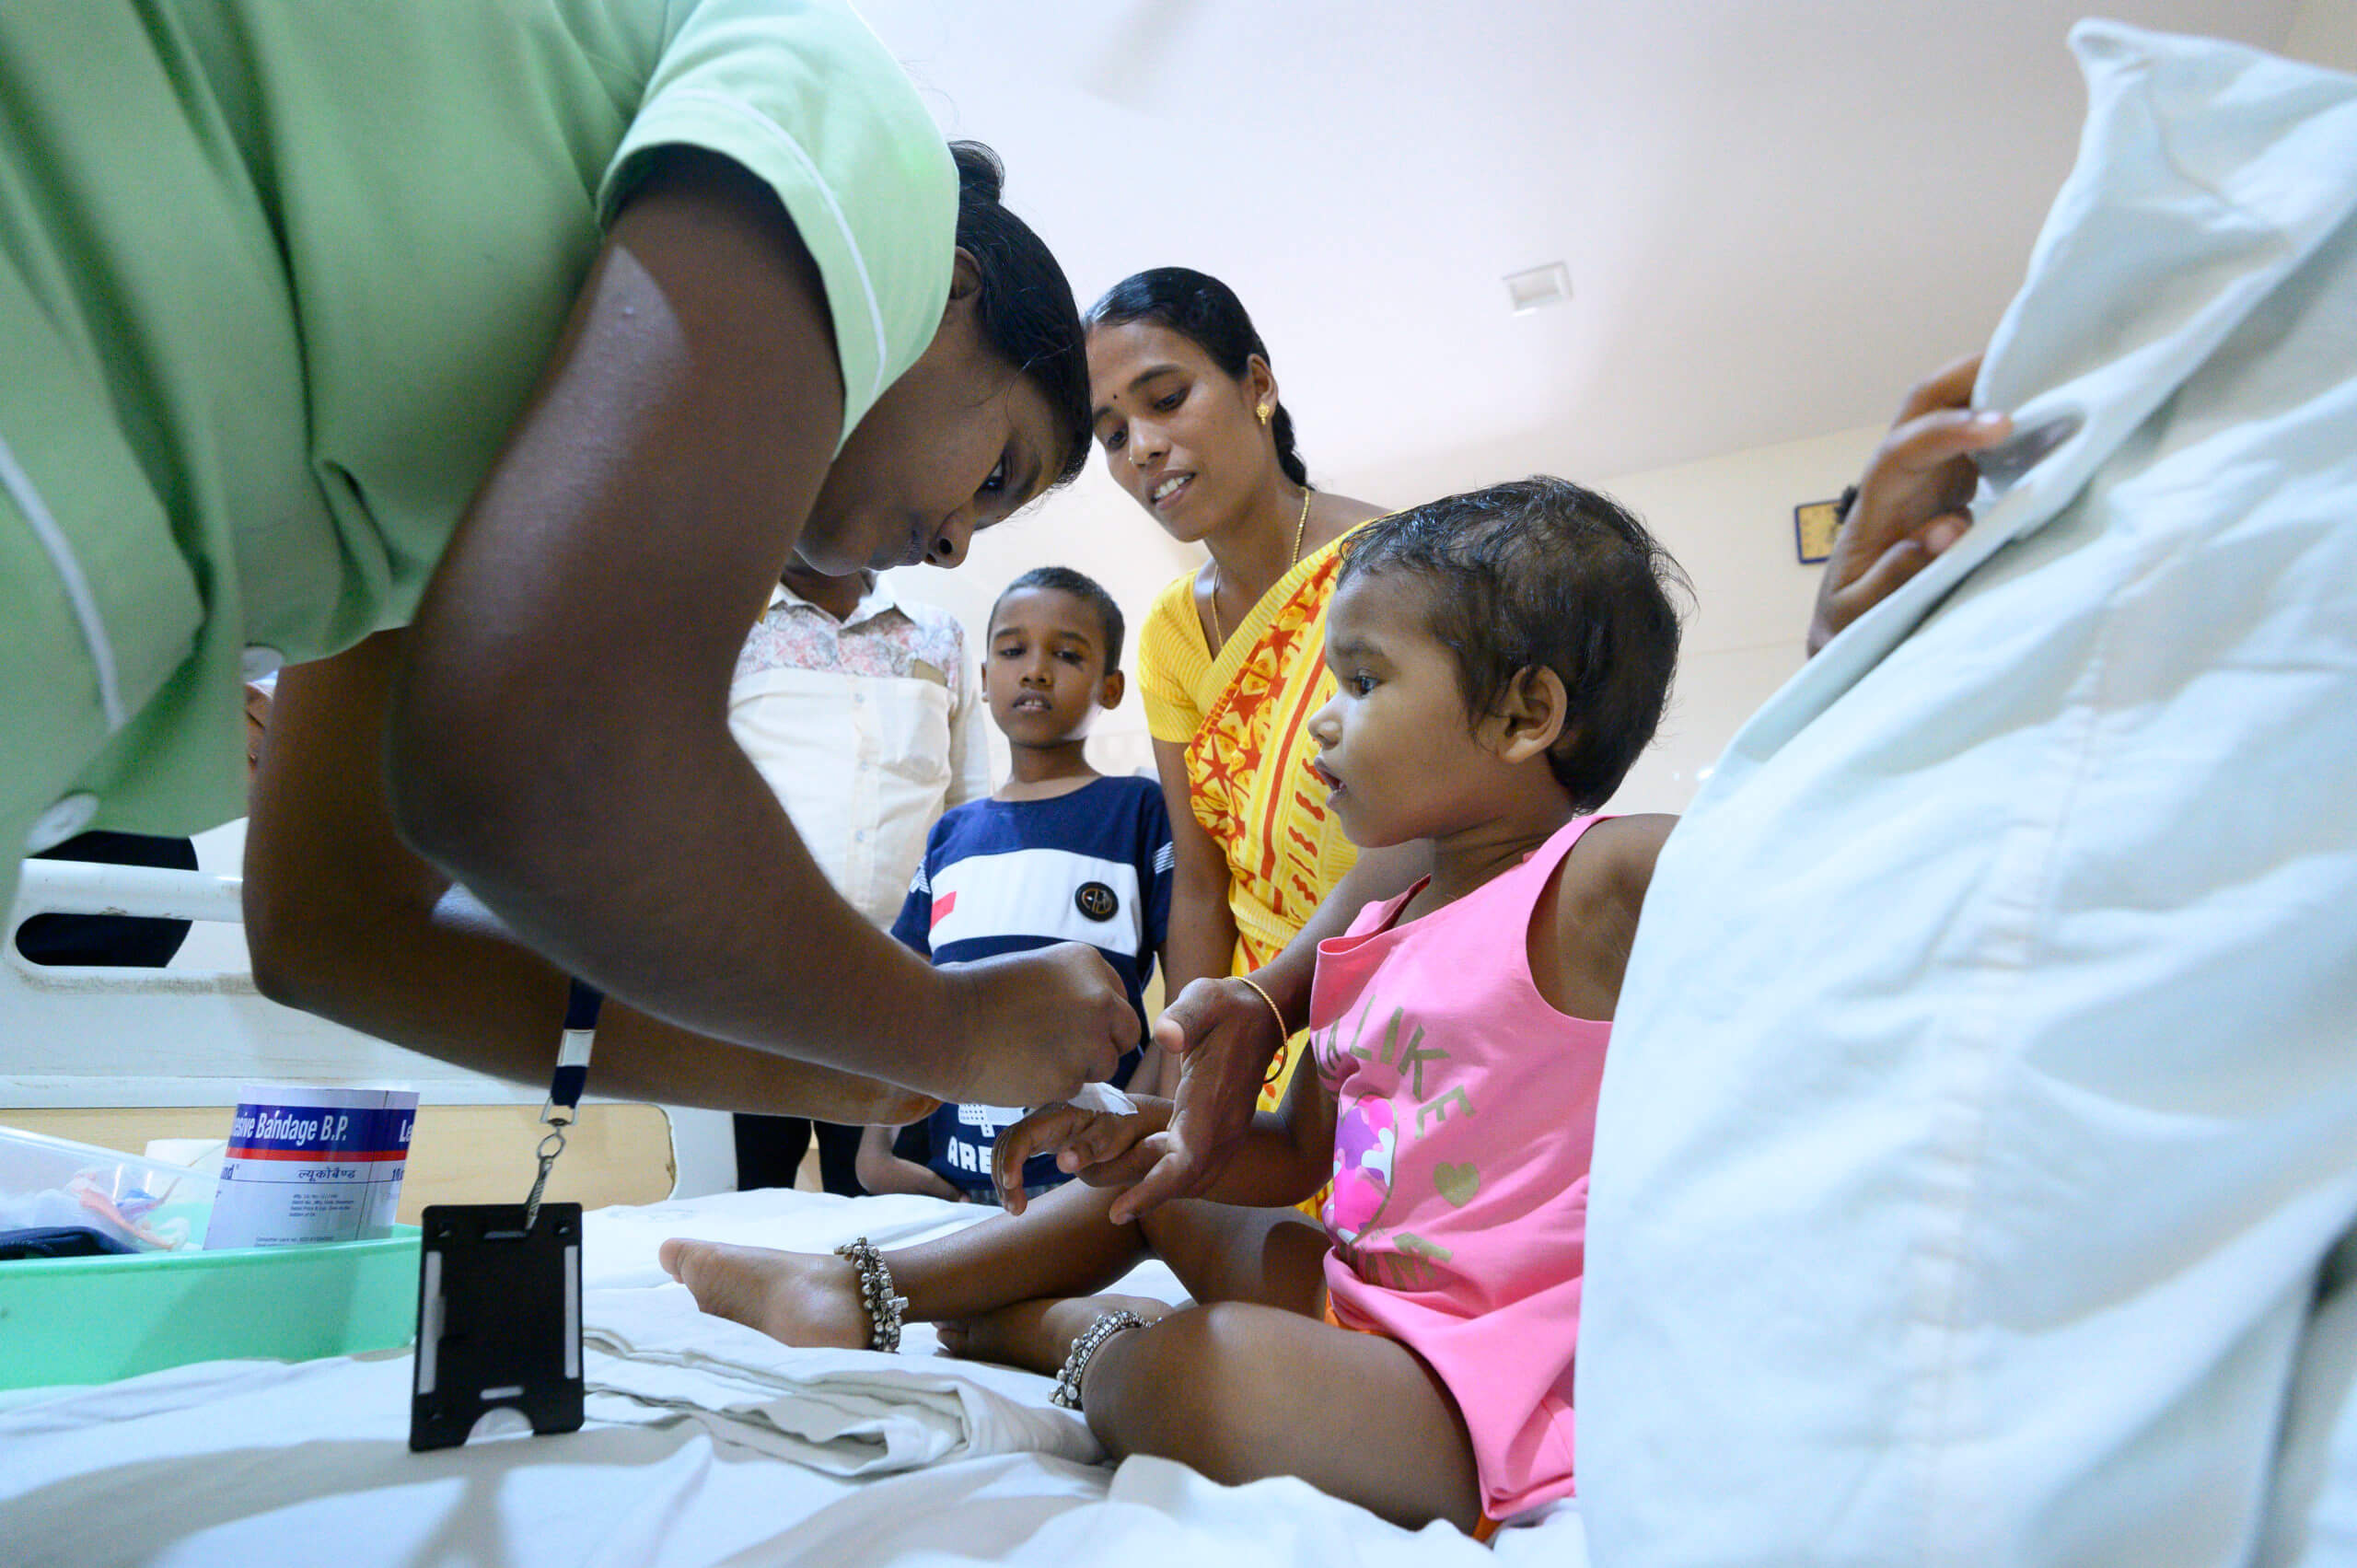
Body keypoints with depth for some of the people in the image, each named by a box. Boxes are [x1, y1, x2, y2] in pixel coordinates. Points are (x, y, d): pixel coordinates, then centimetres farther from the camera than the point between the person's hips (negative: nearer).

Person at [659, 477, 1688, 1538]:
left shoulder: (1601, 883, -15)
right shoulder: (1372, 940, 11)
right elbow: (1294, 1155, 17)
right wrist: (1139, 1129, 3)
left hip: (1507, 1374, -8)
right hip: (1361, 1290, 9)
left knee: (1192, 1370, -32)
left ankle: (1047, 1325, 2)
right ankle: (862, 1291, 19)